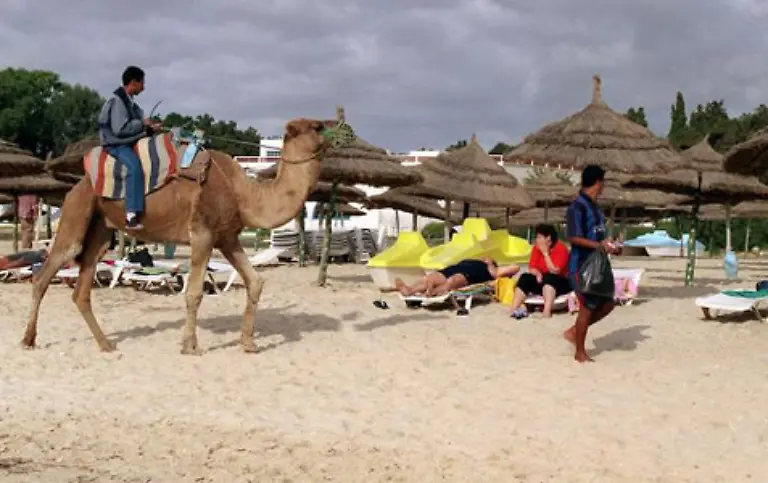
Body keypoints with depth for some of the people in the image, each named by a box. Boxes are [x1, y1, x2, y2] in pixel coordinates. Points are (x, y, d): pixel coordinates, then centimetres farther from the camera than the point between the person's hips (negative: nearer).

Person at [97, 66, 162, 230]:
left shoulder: (129, 101, 14)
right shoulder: (117, 100, -14)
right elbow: (120, 128, -22)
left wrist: (150, 128, 4)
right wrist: (142, 124, -13)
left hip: (129, 142, 10)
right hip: (116, 144, -10)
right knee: (135, 167, -33)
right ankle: (131, 216, -38)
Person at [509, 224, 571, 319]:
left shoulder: (561, 249, -15)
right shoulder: (537, 248, 1)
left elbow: (555, 271, -23)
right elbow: (531, 268, 0)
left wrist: (545, 253, -22)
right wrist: (538, 274, -22)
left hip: (559, 283, -5)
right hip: (542, 282, 5)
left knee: (548, 278, -35)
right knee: (525, 278, -19)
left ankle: (547, 311, -52)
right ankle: (514, 309, -35)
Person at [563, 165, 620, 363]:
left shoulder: (594, 206, 12)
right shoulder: (578, 206, -16)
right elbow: (574, 238, -21)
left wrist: (607, 244, 7)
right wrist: (599, 245, -25)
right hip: (582, 265, -9)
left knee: (607, 303, 11)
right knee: (587, 307, -2)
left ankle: (573, 331, 23)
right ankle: (580, 352, 11)